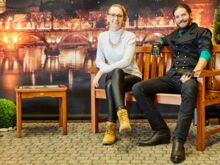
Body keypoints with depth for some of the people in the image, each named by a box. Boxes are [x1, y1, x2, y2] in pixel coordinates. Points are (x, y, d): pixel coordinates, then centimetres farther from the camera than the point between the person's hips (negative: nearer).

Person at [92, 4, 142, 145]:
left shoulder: (130, 36, -8)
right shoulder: (102, 36, 5)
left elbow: (126, 61, -20)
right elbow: (99, 61, 7)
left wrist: (102, 71, -24)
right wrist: (114, 70, -14)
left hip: (132, 76, -2)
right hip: (114, 77, 2)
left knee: (111, 84, -35)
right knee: (116, 72, -35)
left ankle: (111, 128, -38)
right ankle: (122, 113, -48)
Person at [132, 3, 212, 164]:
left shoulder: (202, 32, 11)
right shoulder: (174, 35, 28)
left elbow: (205, 52, -7)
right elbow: (163, 39, 50)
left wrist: (194, 72, -26)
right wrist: (157, 44, 23)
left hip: (189, 76, -6)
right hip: (172, 76, 6)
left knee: (189, 89, -44)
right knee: (138, 88, -17)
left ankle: (179, 141, -44)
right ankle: (162, 131, -16)